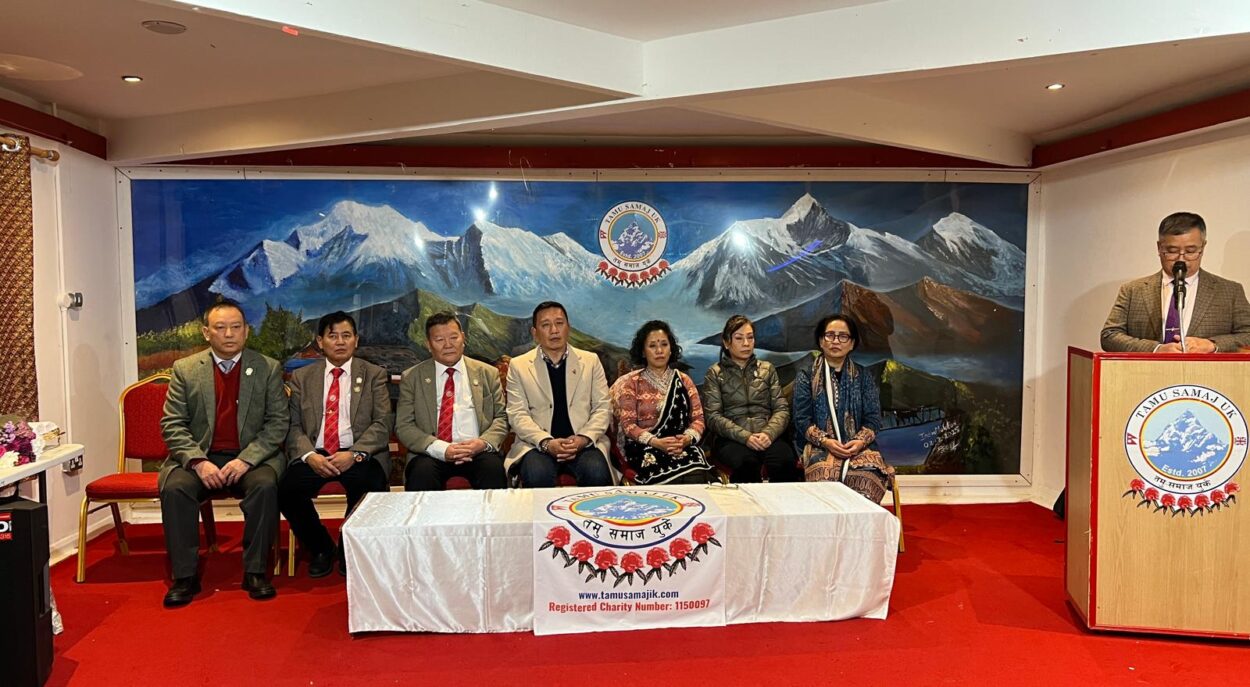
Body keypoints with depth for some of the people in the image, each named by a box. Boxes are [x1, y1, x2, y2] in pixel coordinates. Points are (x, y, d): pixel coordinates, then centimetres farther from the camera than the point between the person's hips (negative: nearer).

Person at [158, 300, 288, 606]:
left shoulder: (268, 369, 3)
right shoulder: (185, 369, 5)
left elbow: (277, 423, -2)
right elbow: (172, 425, 1)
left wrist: (246, 459, -16)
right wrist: (198, 461, -15)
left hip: (251, 457, -1)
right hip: (198, 456, 1)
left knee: (266, 485, -31)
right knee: (173, 488, -27)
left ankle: (255, 571, -18)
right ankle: (185, 576, -14)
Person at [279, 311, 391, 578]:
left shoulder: (374, 375, 9)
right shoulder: (302, 377, 15)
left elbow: (382, 424, -1)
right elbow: (294, 426, 7)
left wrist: (354, 454, -17)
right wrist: (309, 455, -14)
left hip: (359, 456, -2)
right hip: (314, 455, 2)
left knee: (370, 486, -33)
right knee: (287, 490, -26)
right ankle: (321, 548, 4)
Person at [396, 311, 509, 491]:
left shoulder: (487, 373, 15)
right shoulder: (411, 377, 11)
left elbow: (502, 417, 12)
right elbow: (403, 426, 4)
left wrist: (484, 442, -10)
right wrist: (441, 449, -13)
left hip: (478, 451, 1)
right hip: (432, 454, 0)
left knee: (494, 468, -32)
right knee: (421, 472, -34)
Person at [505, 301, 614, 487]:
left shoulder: (591, 361, 12)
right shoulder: (518, 366, 8)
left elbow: (603, 408, 7)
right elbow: (518, 414, 0)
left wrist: (584, 438, -11)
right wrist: (546, 443, -16)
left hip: (584, 443, 1)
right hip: (538, 444, -1)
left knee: (597, 472, -30)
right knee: (537, 475, -33)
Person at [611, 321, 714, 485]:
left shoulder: (683, 380, 15)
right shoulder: (632, 382, 7)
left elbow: (698, 418, 10)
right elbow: (628, 423, 0)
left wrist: (687, 438, -12)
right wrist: (655, 442, -17)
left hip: (683, 447, 2)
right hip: (646, 448, -2)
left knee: (696, 477, -32)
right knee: (672, 477, -34)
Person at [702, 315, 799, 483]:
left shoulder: (767, 368, 19)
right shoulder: (715, 373, 10)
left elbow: (782, 409, 10)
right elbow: (713, 416, 0)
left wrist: (769, 433, -11)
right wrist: (745, 437, -14)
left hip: (768, 438, 2)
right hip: (732, 440, -2)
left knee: (785, 460, -32)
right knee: (746, 461, -37)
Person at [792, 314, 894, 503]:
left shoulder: (863, 376, 15)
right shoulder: (806, 374, 9)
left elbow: (873, 418, 9)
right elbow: (802, 419, 2)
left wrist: (861, 441, -11)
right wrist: (825, 441, -14)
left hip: (858, 445, 2)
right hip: (820, 446, -1)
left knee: (867, 478, -31)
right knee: (826, 476, -35)